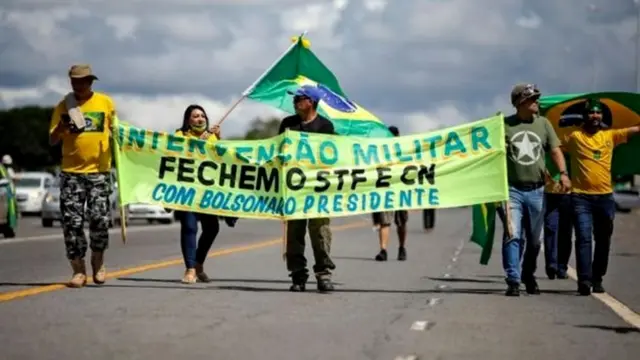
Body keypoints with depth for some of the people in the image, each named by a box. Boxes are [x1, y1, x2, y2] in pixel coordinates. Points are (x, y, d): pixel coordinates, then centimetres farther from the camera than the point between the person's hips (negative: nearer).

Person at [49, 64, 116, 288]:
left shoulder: (105, 103, 2)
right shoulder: (63, 106, 3)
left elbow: (115, 130, 16)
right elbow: (52, 140, 1)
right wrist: (61, 127, -19)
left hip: (99, 170, -1)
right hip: (71, 171, 1)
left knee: (99, 218, -4)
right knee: (71, 221, -3)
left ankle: (98, 262, 19)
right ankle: (78, 270, 5)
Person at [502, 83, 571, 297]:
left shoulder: (543, 124, 10)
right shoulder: (505, 125, 0)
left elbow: (555, 150, 9)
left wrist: (563, 173, -7)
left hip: (536, 191, 4)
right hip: (513, 190, -3)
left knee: (534, 239, 12)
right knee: (512, 236, -14)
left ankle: (529, 277, 30)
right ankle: (513, 281, -14)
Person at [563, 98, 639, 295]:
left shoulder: (610, 135, 7)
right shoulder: (574, 136, -1)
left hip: (605, 197, 4)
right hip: (581, 197, -4)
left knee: (603, 241, 11)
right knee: (584, 239, -12)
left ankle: (597, 279, 24)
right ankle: (584, 279, -16)